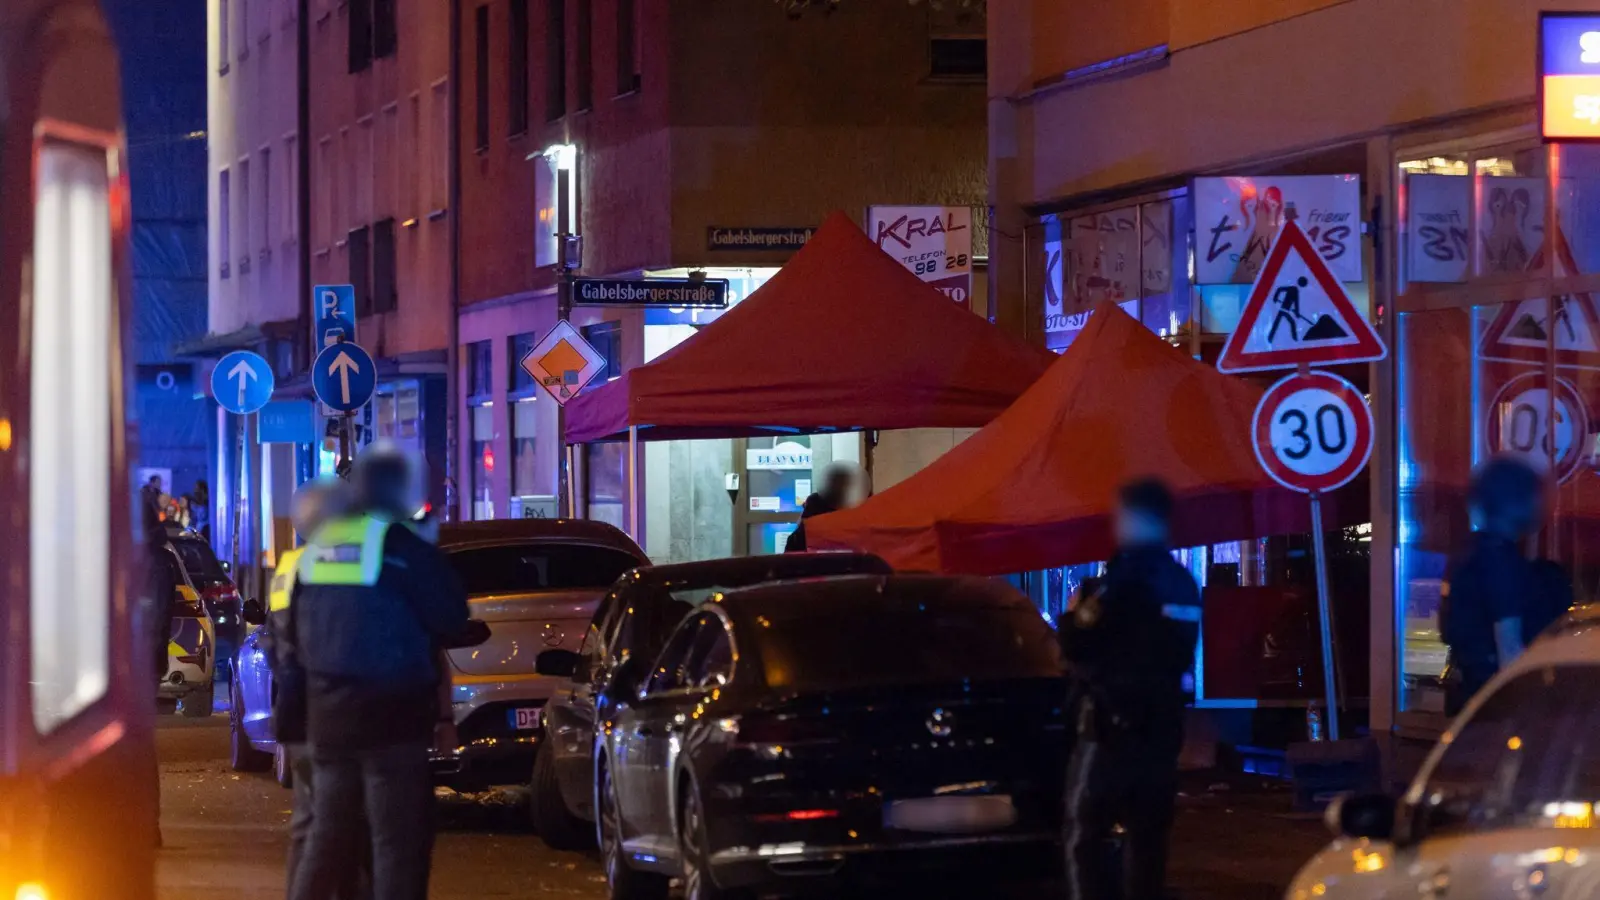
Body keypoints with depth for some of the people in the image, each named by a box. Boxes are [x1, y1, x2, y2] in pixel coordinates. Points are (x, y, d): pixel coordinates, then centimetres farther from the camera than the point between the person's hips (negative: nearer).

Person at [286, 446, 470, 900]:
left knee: (329, 836, 17)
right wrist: (415, 647, 9)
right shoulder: (404, 547, -11)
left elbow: (296, 633, 12)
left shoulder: (319, 545, 8)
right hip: (390, 712, -7)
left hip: (327, 711, 7)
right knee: (399, 842, -2)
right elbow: (451, 621, -9)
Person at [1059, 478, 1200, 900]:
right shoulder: (1183, 585, 13)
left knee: (1084, 840, -6)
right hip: (1161, 726, 8)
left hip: (1110, 725, -8)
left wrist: (1073, 619, 5)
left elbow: (1077, 648, -13)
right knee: (1147, 840, 11)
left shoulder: (1124, 580, -14)